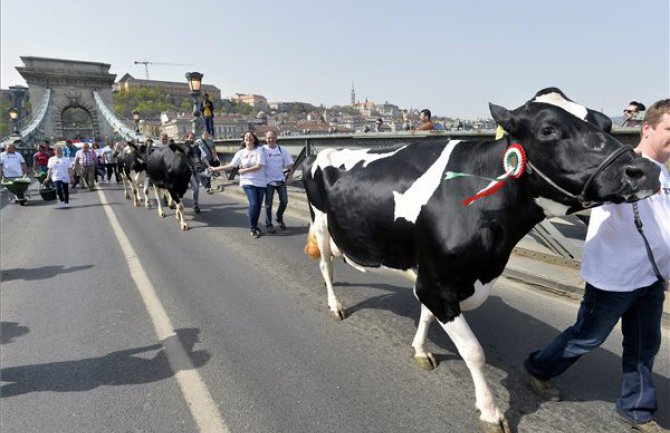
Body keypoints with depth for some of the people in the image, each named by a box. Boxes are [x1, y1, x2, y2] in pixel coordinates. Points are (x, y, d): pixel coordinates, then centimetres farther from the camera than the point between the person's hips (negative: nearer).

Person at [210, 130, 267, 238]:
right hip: (247, 182, 0)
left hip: (261, 182, 0)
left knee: (258, 205, 3)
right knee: (253, 204, -14)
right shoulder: (241, 152, 5)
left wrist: (243, 170, -8)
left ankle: (254, 225, 25)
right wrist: (216, 168, 5)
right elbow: (231, 165, 7)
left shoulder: (259, 150, -3)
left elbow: (259, 166, -12)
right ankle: (252, 228, 3)